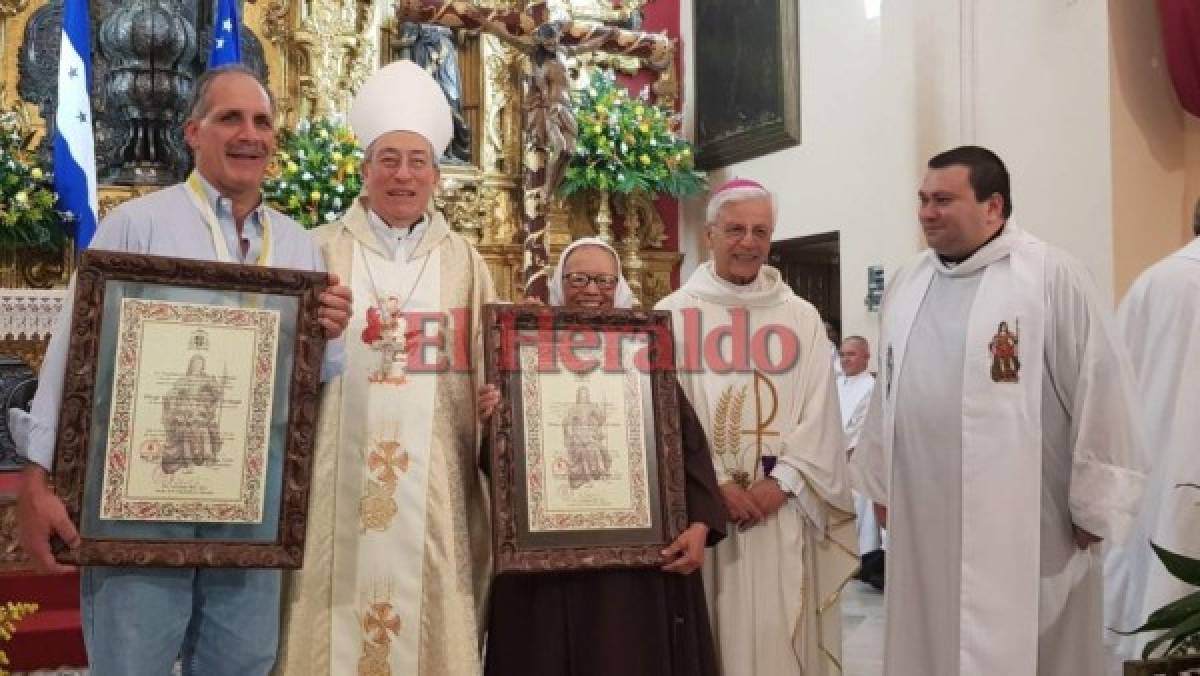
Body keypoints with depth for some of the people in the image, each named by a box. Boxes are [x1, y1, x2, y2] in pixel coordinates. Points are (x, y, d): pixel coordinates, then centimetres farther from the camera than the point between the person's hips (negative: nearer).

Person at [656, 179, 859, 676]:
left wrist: (779, 483, -9)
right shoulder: (673, 314, 2)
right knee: (711, 635, 4)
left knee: (780, 635, 5)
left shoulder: (802, 318, 9)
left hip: (782, 507, 2)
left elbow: (819, 413, 3)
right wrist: (715, 483, -11)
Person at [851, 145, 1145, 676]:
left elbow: (1099, 390, -9)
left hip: (1024, 527, -5)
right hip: (923, 523, 6)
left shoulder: (1051, 277, -9)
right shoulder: (906, 284, 9)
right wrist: (880, 485, 18)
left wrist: (1093, 507, -7)